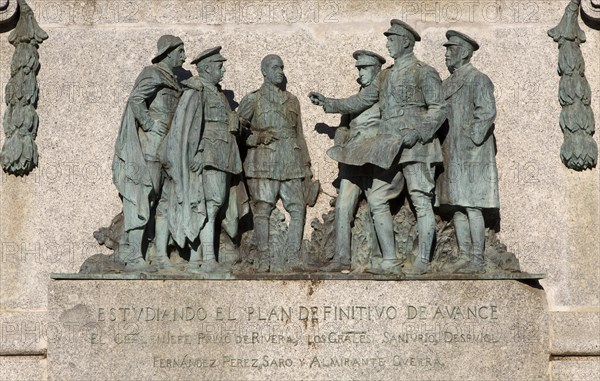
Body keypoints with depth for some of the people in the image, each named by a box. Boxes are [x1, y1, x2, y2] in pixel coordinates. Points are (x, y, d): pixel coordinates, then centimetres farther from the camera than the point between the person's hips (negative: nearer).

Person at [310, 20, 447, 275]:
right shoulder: (386, 75, 18)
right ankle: (389, 261, 7)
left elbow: (438, 109, -7)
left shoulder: (424, 72, -2)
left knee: (421, 202, -4)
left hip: (416, 146, -7)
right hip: (387, 148, 8)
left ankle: (423, 261, 0)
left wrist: (418, 132, -19)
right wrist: (329, 103, 15)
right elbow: (362, 101, 22)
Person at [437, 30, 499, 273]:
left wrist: (471, 143, -20)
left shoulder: (478, 80, -7)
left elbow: (487, 113, -17)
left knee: (472, 207, -8)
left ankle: (477, 260, -5)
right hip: (451, 156, 8)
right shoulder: (448, 84, 18)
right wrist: (442, 149, 13)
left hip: (470, 155, -8)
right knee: (456, 206, 8)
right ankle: (464, 256, 14)